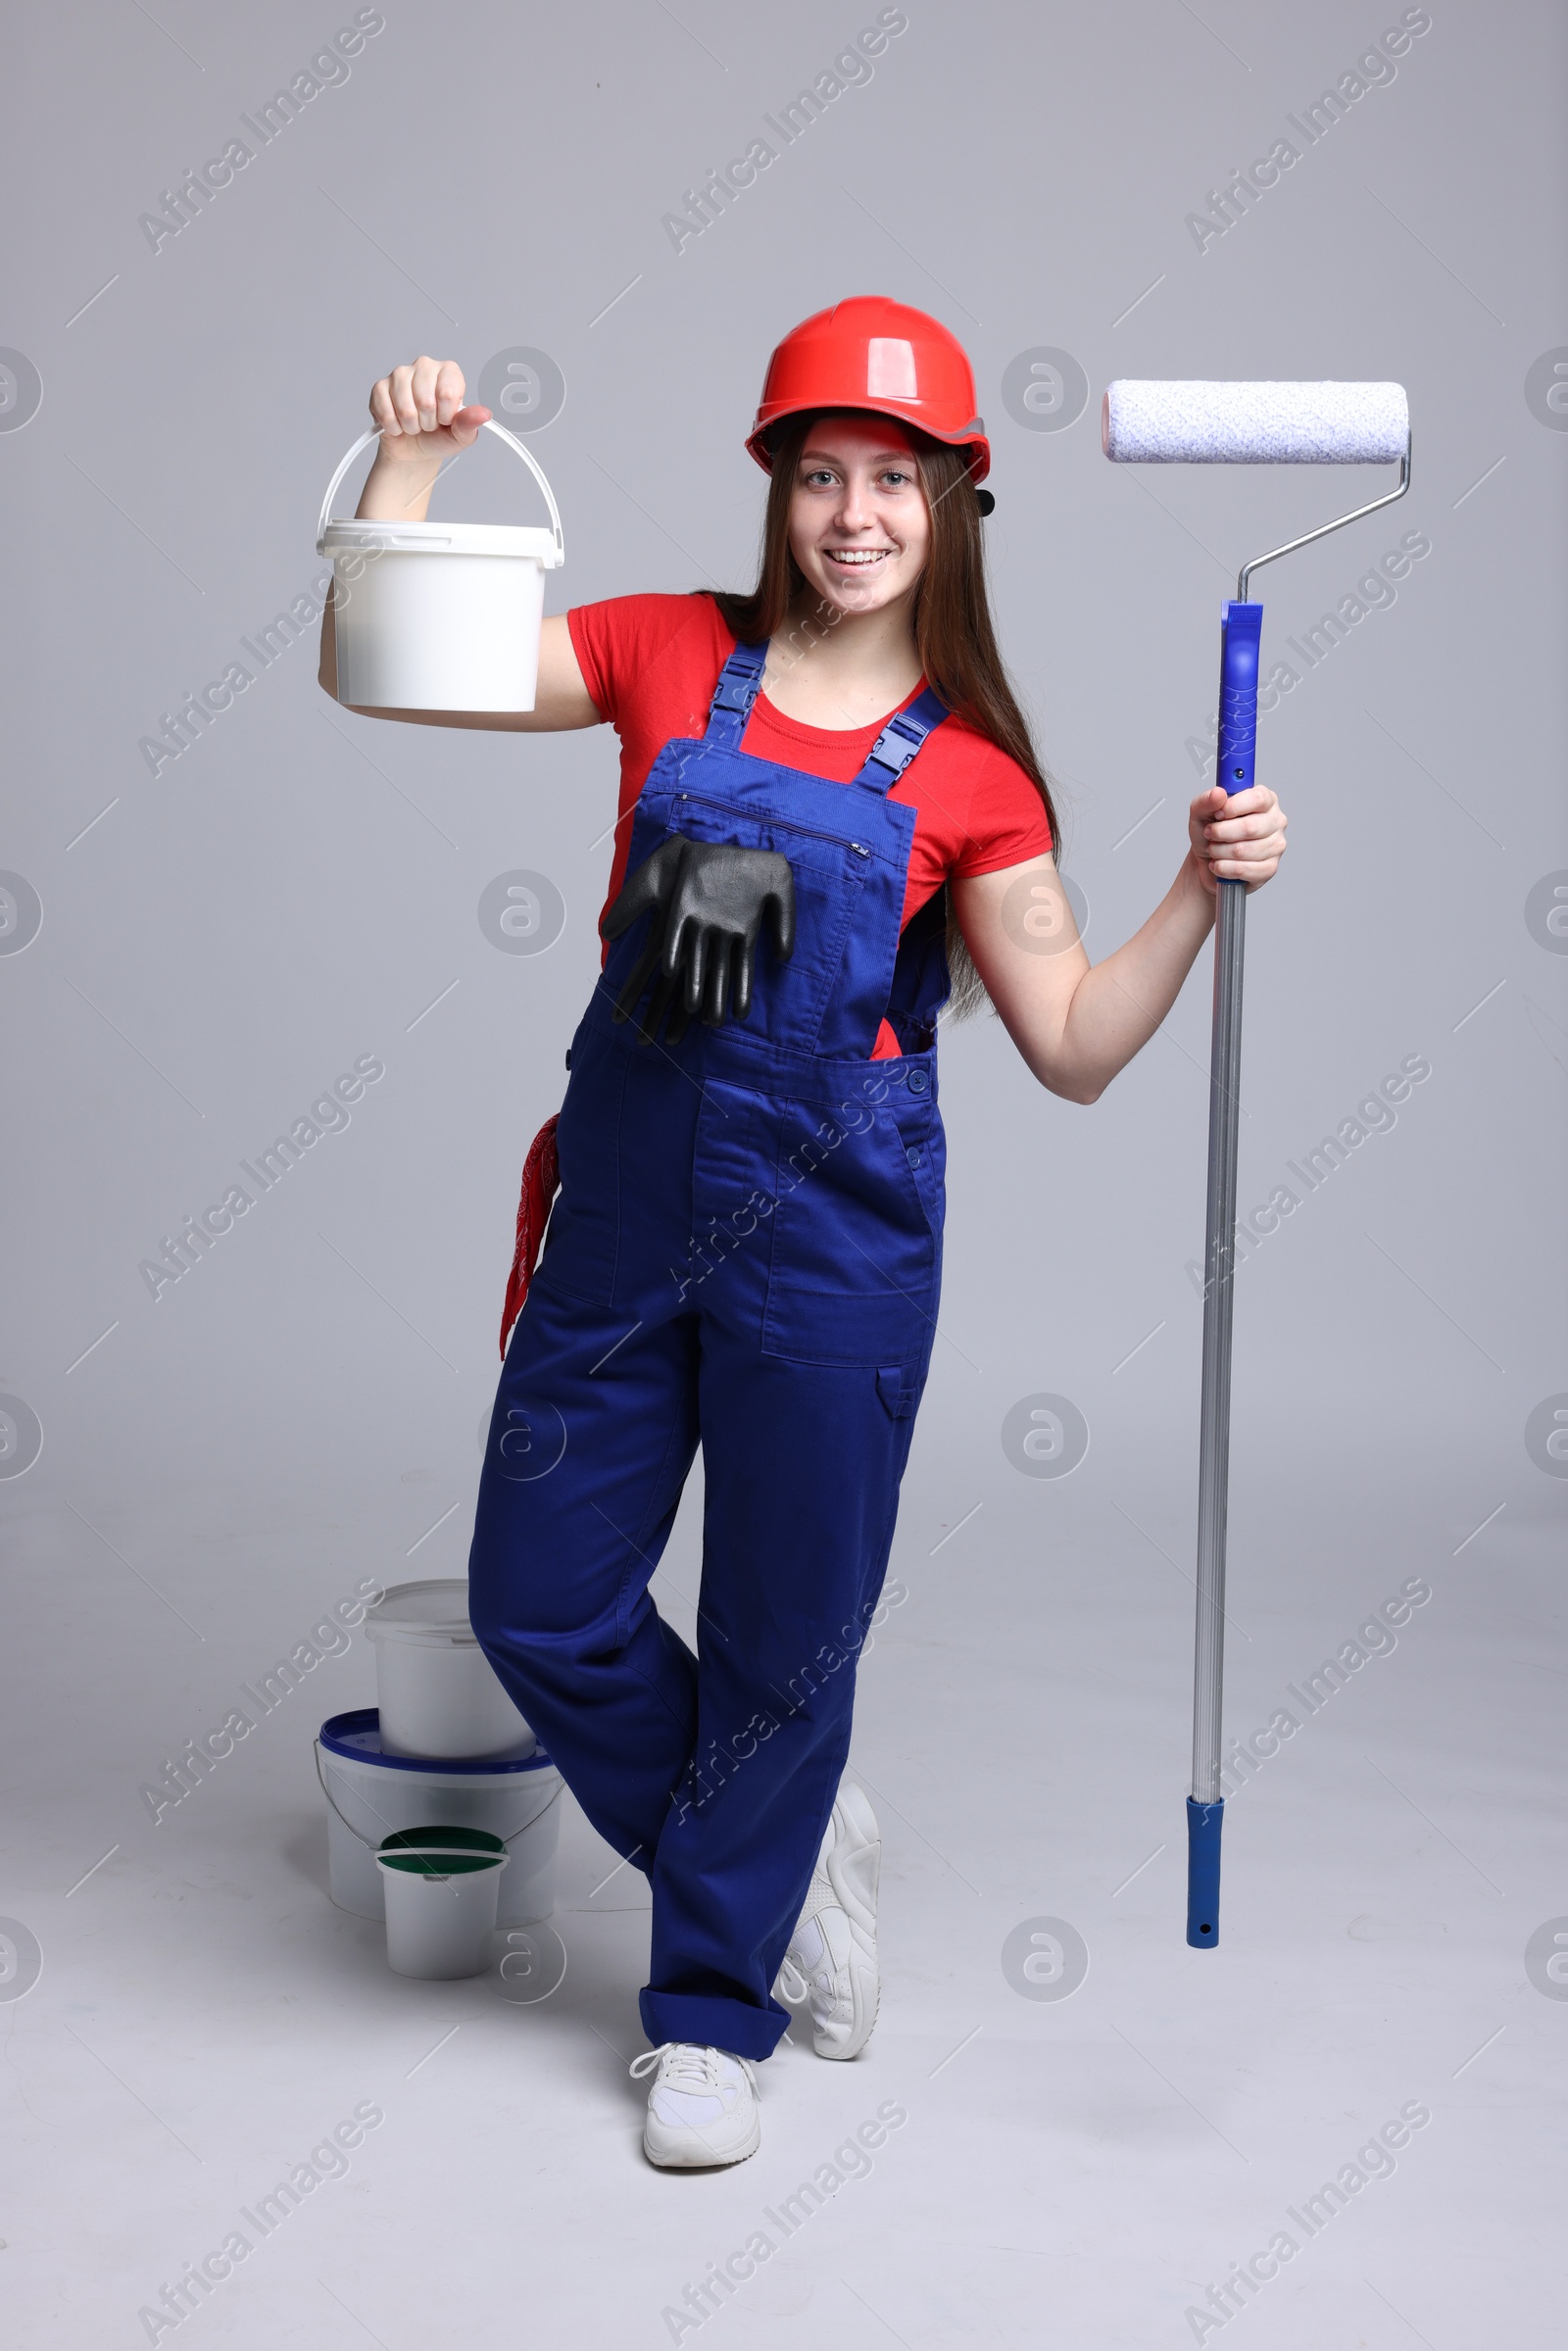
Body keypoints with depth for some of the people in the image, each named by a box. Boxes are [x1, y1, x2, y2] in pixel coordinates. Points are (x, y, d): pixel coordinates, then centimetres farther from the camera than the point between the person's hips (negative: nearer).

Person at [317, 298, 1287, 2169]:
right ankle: (791, 1852, 35)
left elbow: (1074, 1050, -5)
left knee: (785, 1640, 7)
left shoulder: (969, 771, -2)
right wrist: (410, 460, -10)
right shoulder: (671, 656, 2)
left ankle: (708, 2015, 30)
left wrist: (1205, 889, -17)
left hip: (830, 1236, -2)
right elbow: (380, 675, 0)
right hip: (628, 1205, 3)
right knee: (538, 1603, 10)